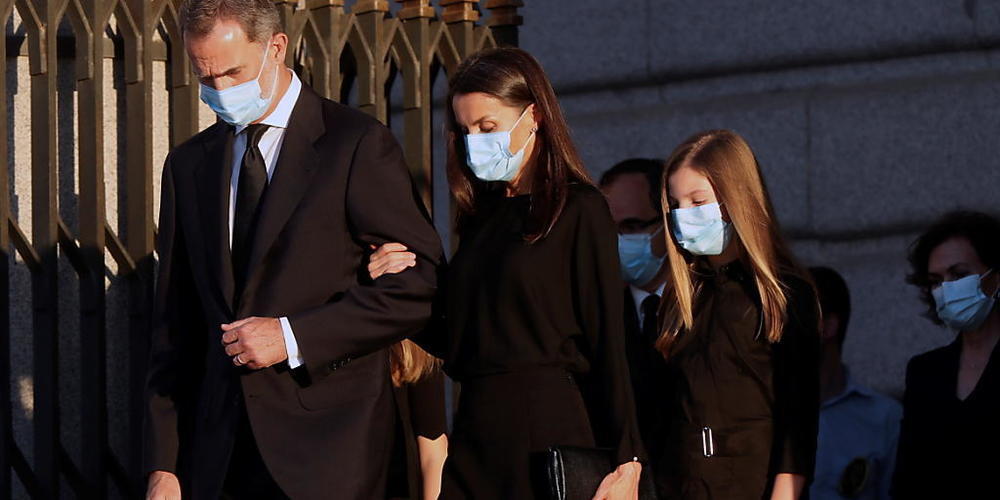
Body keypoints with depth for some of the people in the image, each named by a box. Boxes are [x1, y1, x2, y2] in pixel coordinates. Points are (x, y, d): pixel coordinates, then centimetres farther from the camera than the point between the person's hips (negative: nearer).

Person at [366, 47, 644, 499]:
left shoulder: (579, 211, -4)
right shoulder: (481, 215, 16)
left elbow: (608, 341, -8)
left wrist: (625, 461, -13)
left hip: (550, 430, -6)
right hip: (476, 434, 6)